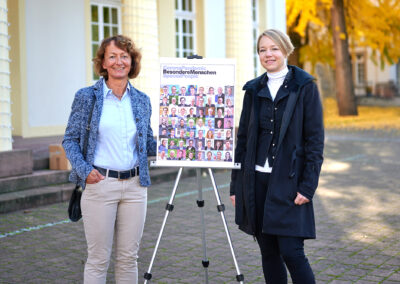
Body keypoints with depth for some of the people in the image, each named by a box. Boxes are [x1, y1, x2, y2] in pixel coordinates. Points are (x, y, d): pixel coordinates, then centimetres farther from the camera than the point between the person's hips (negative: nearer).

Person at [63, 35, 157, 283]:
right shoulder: (87, 97, -1)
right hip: (100, 184, -3)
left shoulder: (142, 100, 9)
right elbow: (70, 139, 1)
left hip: (135, 185, 4)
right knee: (99, 258, 2)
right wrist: (84, 169, -14)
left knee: (129, 257, 10)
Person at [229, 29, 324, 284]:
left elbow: (315, 139, -5)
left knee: (291, 251, -9)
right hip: (257, 180, 4)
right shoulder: (254, 89, 11)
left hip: (289, 182, -4)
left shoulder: (304, 86, -1)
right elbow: (243, 137, 13)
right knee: (268, 253, 9)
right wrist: (236, 185, 10)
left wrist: (308, 185, -12)